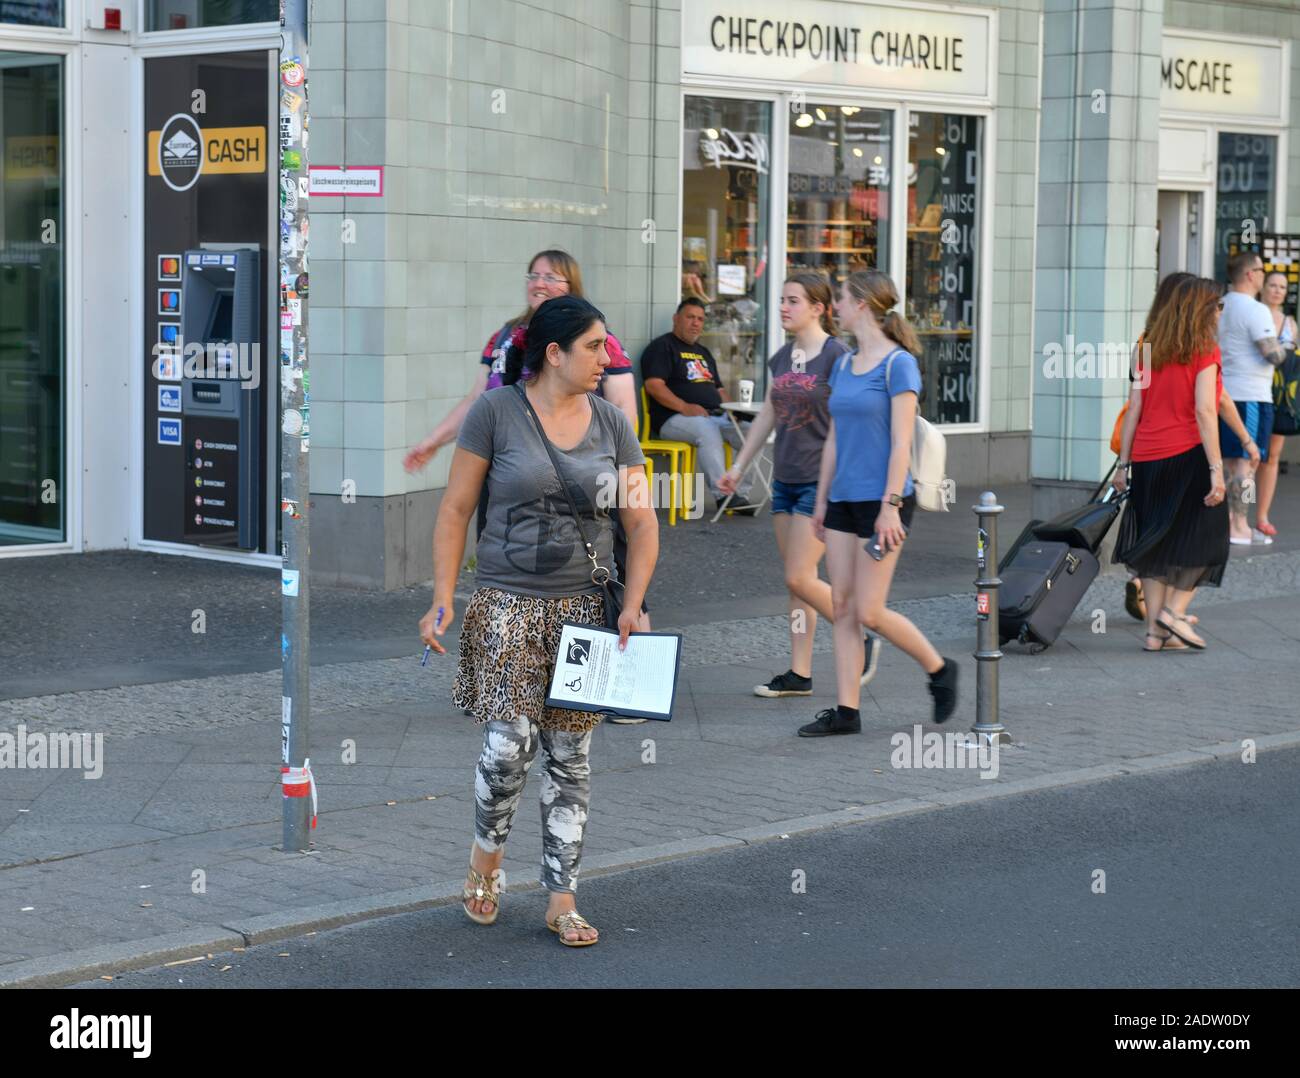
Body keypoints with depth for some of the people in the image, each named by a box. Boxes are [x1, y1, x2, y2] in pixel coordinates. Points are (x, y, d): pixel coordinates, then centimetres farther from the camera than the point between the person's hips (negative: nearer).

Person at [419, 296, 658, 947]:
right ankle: (486, 855, 20)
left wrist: (632, 604, -5)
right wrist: (443, 600, -7)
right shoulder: (496, 411, -4)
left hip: (584, 608, 3)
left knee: (569, 756, 5)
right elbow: (455, 510, -2)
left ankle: (561, 900, 12)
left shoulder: (611, 423, 6)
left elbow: (641, 523, 7)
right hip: (508, 606, -3)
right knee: (509, 743, -10)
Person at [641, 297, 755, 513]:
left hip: (715, 415, 7)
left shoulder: (703, 352, 29)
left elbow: (718, 388, 31)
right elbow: (654, 385, -11)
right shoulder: (661, 347, 3)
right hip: (673, 419, -7)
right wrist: (685, 407, -21)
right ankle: (722, 493, -39)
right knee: (707, 430, -37)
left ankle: (743, 492, -22)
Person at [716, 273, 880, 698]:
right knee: (796, 581, 9)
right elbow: (768, 416, 19)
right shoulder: (782, 357, 11)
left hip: (821, 481, -8)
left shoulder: (836, 356, -11)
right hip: (785, 479, 8)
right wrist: (739, 467, 18)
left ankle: (861, 641, 8)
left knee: (800, 579, -10)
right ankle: (799, 674, 13)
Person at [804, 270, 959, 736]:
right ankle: (847, 710, 8)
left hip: (881, 500, -8)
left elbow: (901, 443, -14)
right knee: (842, 608, 4)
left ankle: (939, 669, 14)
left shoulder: (898, 364, -10)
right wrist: (821, 501, 16)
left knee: (870, 612, -7)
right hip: (844, 500, 8)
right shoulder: (843, 365, 13)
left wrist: (890, 506, -19)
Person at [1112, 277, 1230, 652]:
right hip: (1187, 455, -6)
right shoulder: (1204, 350, -6)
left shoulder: (1151, 350, 10)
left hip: (1147, 459, 6)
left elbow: (1133, 410, 9)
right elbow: (1204, 412, -14)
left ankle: (1155, 630, 10)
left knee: (1158, 546, 11)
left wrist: (1124, 464, 12)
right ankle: (1174, 610, -3)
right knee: (1203, 540, 8)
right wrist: (1216, 469, -14)